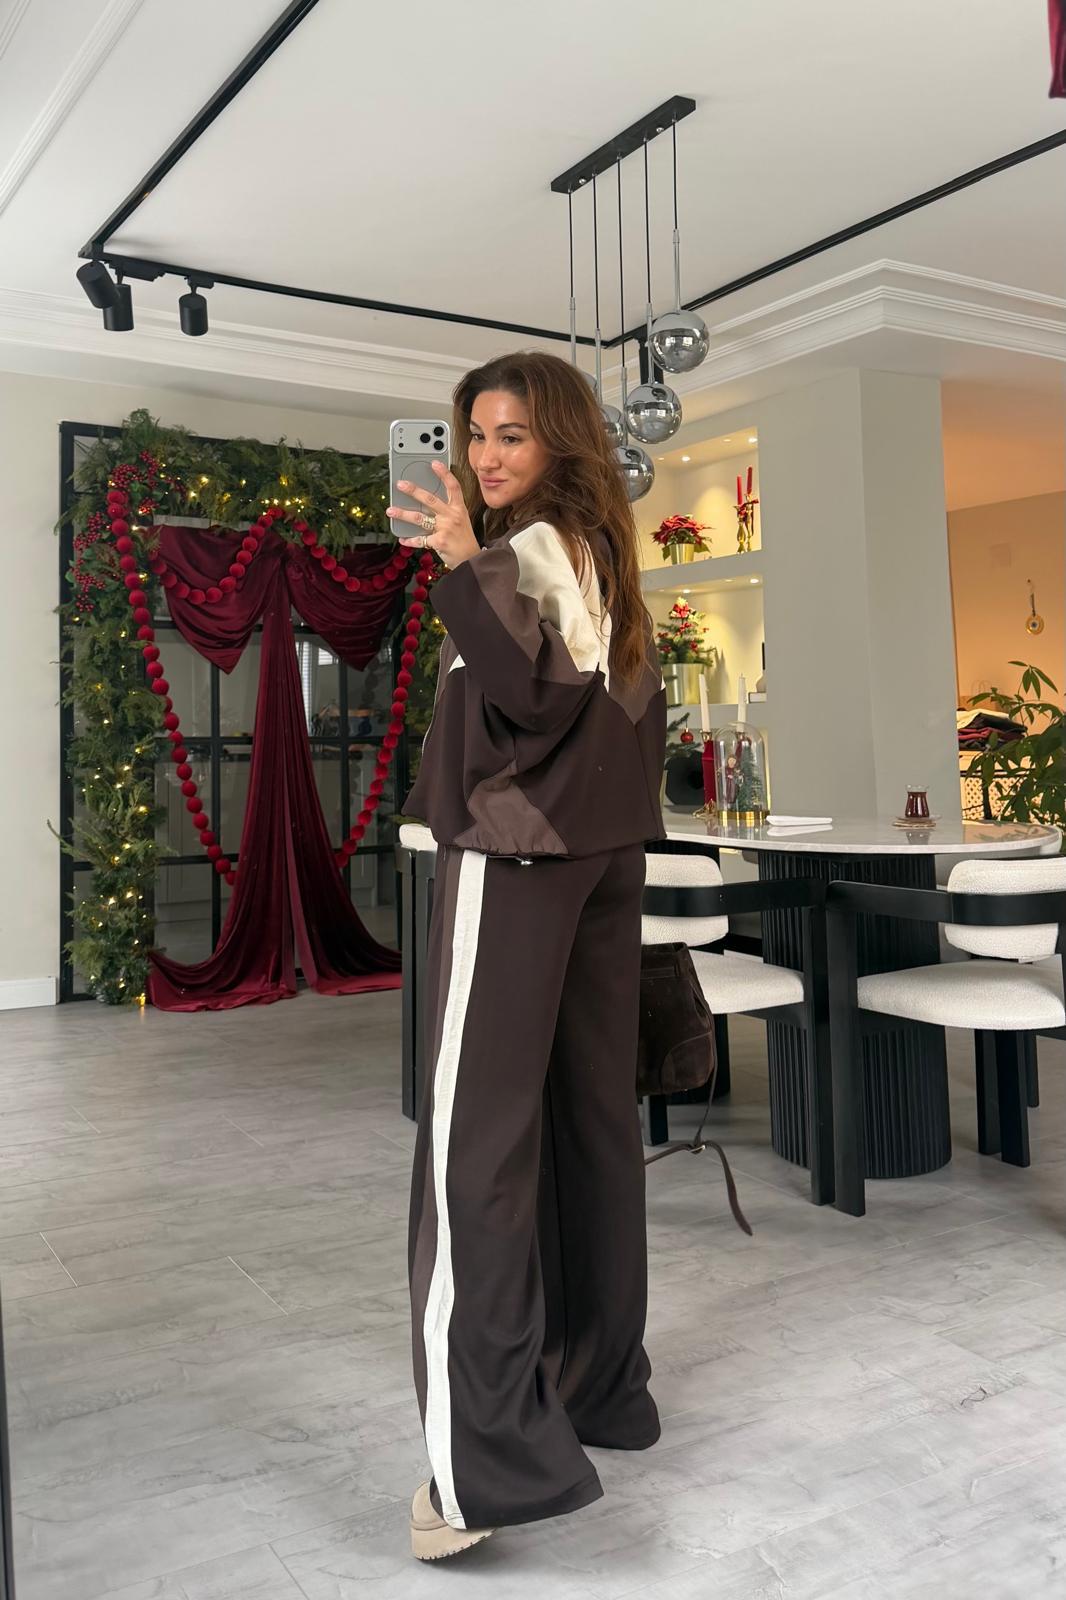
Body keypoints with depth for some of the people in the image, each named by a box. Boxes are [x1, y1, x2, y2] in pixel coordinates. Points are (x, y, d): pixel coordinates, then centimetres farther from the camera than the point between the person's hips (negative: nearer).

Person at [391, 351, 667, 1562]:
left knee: (477, 1133, -11)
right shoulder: (604, 555, 18)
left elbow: (535, 693, -21)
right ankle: (602, 1387, 20)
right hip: (604, 858, 10)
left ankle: (487, 1458, -12)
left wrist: (467, 568, -26)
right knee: (591, 1115, 10)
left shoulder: (529, 546, -8)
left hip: (517, 855, -9)